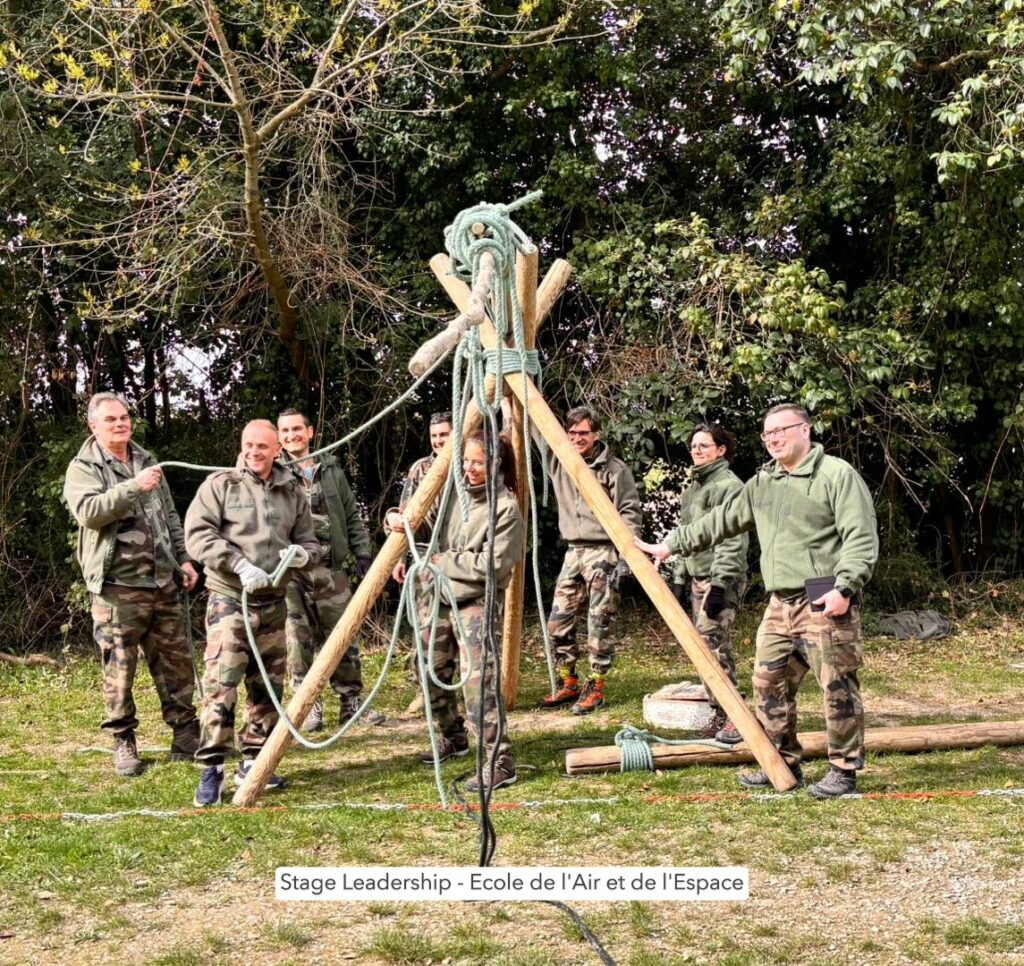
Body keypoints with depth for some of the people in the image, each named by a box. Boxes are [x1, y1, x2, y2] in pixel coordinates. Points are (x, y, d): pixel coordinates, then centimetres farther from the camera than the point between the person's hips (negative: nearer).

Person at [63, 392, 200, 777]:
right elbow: (88, 511, -21)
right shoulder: (83, 468, -2)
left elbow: (170, 516, 22)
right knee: (119, 668, -1)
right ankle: (123, 742, 10)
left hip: (162, 581, 5)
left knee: (176, 662, 9)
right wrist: (133, 487, -26)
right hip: (117, 586, -5)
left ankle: (185, 732, 19)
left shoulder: (147, 461, 17)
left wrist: (183, 558, 16)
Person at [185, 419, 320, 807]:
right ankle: (211, 769, -11)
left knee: (267, 686, 9)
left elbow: (310, 543, 17)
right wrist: (238, 563, -20)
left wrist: (303, 554, -7)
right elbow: (197, 534, -9)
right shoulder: (219, 484, -1)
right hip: (229, 599, -5)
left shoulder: (293, 492, 12)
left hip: (273, 603, 5)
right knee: (221, 684, -13)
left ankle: (254, 761, 20)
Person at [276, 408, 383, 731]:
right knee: (298, 640, -1)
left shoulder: (331, 469, 13)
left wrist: (363, 554, 8)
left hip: (330, 568, 3)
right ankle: (309, 706, 9)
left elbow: (352, 516, 16)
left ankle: (352, 701, 16)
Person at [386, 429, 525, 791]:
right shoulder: (454, 493, 7)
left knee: (478, 679, -21)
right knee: (433, 673, 16)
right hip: (439, 598, 8)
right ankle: (453, 739, 38)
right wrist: (396, 516, -4)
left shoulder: (506, 507, -13)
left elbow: (492, 564, -19)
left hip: (477, 604, -8)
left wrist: (442, 560, -13)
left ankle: (499, 761, -18)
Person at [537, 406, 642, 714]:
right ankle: (567, 683, 18)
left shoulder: (614, 468, -6)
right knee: (558, 621, 4)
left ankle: (595, 688, 5)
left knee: (599, 625, -4)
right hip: (573, 552, 6)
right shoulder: (559, 462, 8)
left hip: (603, 553, -6)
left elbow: (630, 513, -7)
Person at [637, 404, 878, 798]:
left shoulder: (837, 474, -7)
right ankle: (784, 764, 21)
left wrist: (844, 588, -23)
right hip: (781, 604, 8)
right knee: (769, 683, 10)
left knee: (838, 687, -2)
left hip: (825, 603, -8)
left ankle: (844, 769, 10)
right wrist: (671, 544, 21)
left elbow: (861, 538, -13)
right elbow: (720, 520, 22)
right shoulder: (762, 483, 17)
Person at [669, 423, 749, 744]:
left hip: (722, 580, -9)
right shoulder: (693, 487, 19)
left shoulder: (729, 486, -10)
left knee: (713, 644, -15)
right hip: (698, 578, 9)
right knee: (705, 647, 8)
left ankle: (732, 717, -10)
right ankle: (719, 716, 14)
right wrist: (678, 577, 19)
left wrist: (719, 584, -22)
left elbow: (732, 541, -18)